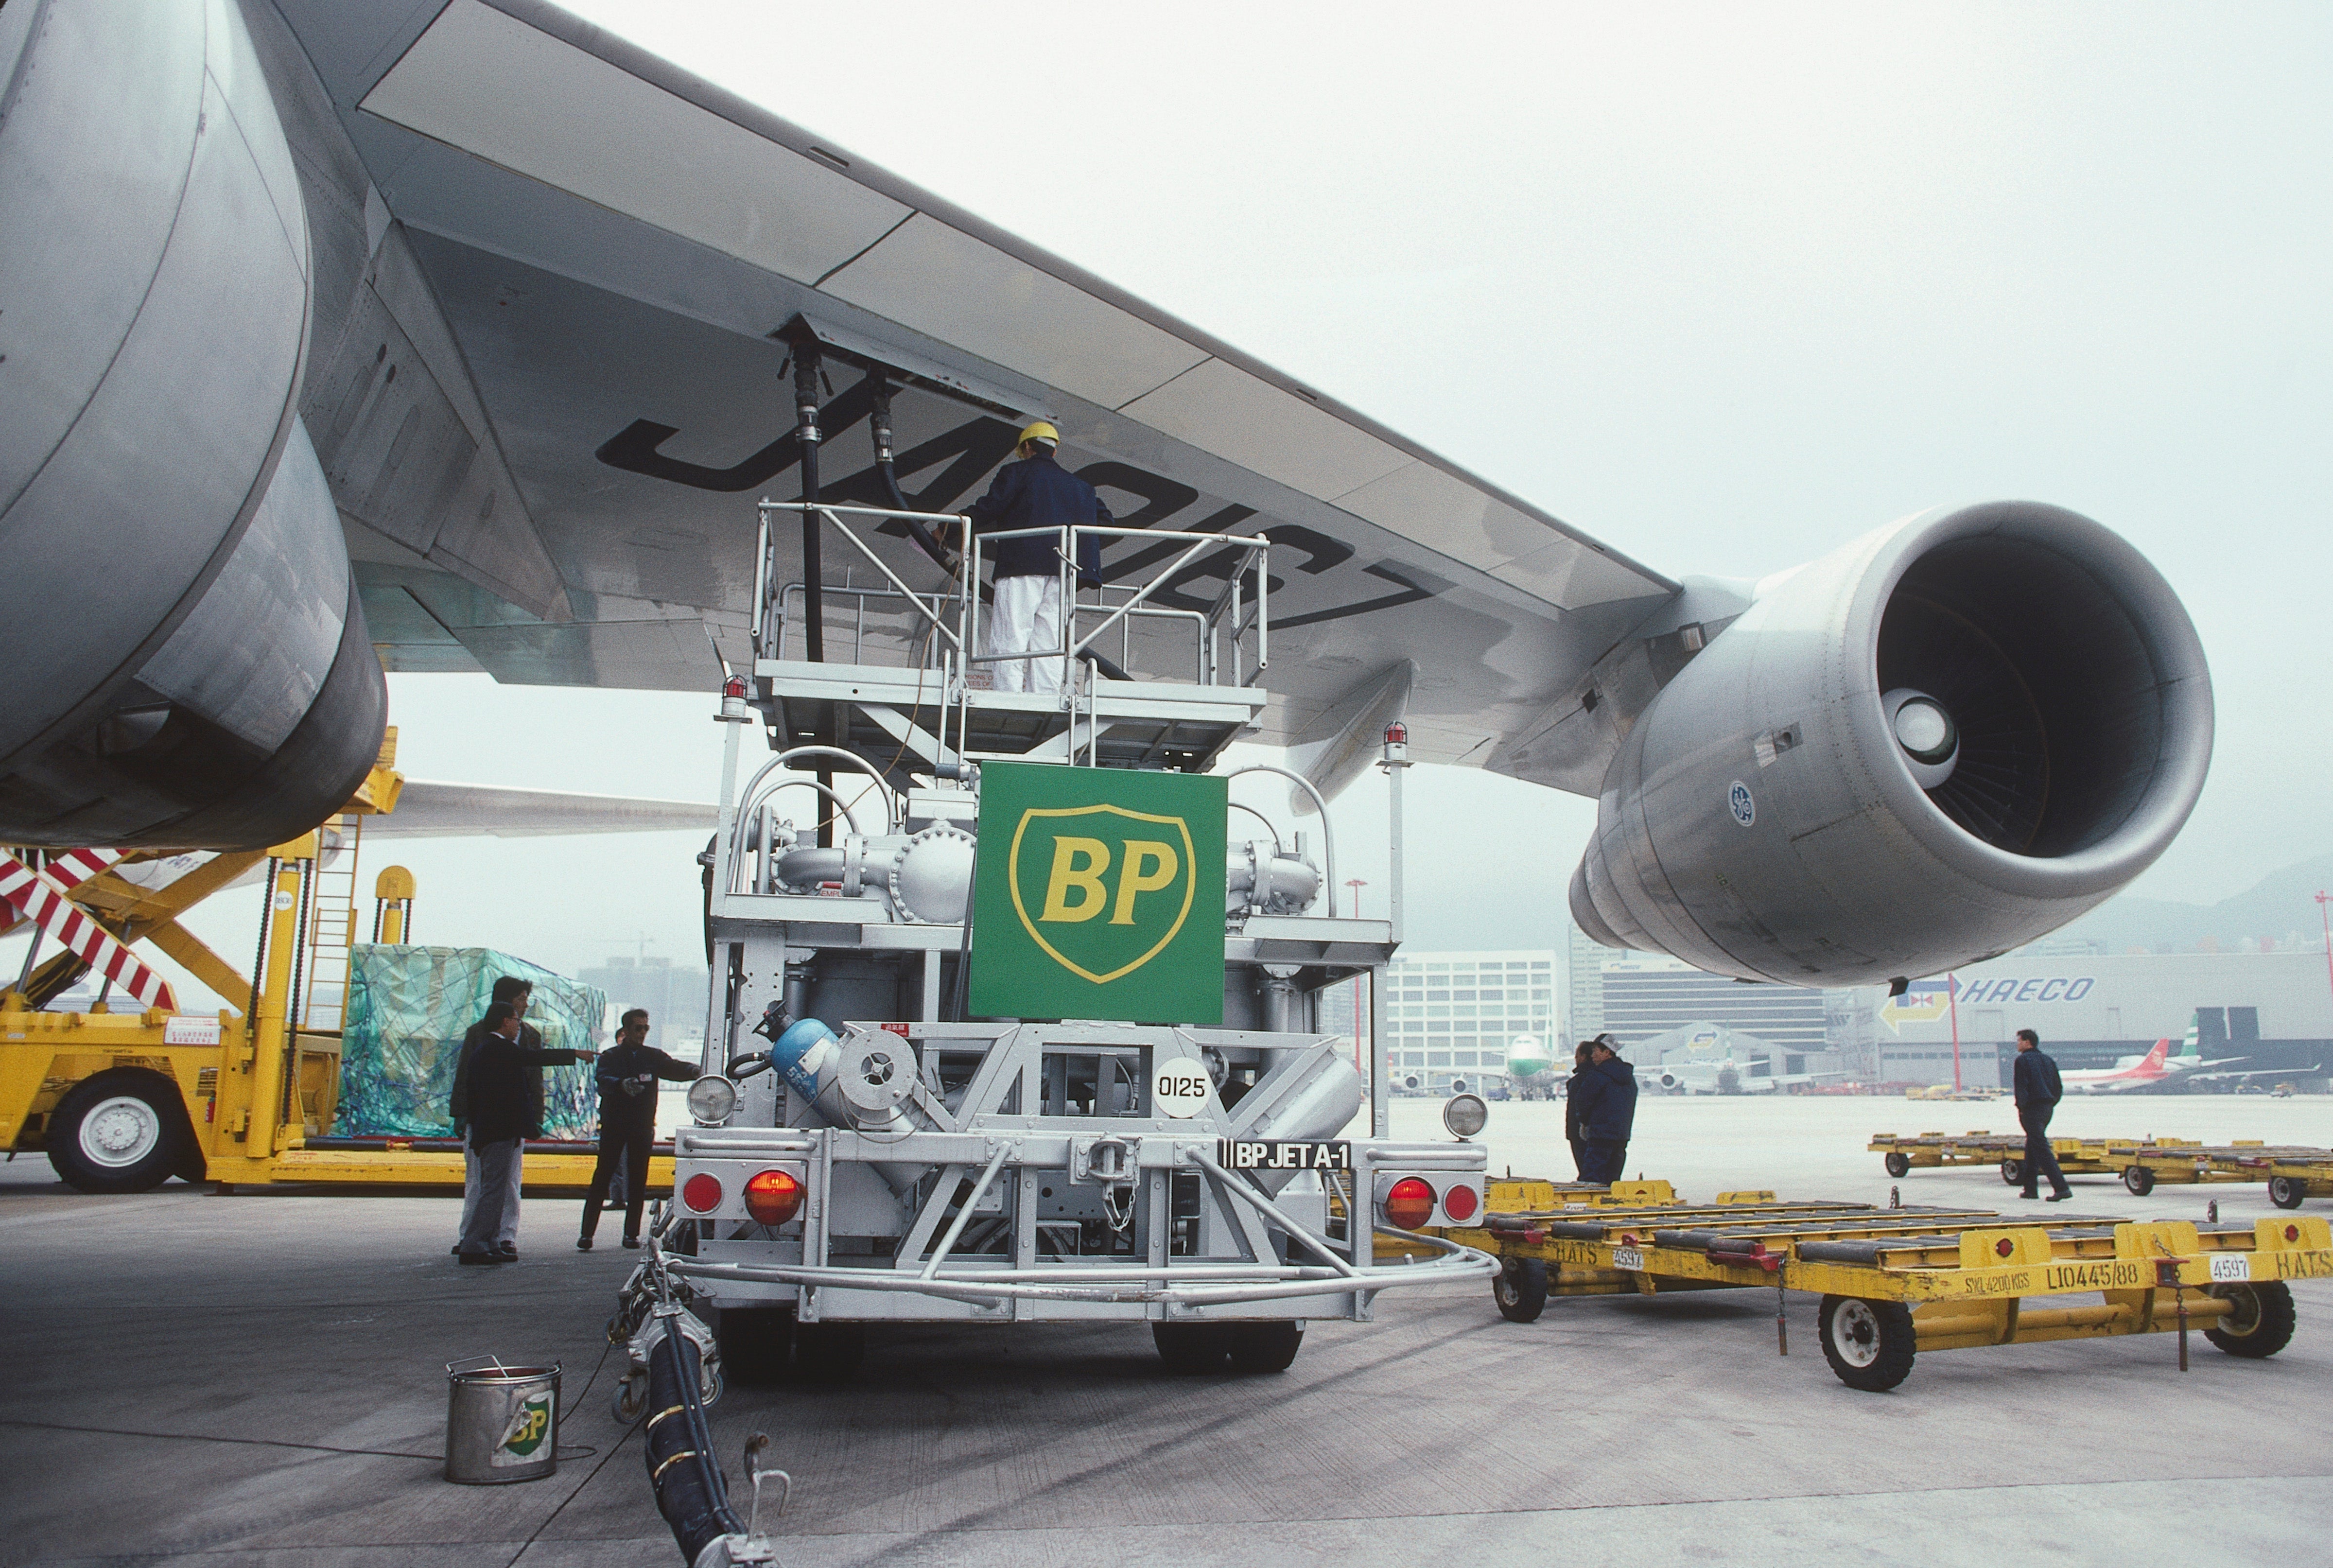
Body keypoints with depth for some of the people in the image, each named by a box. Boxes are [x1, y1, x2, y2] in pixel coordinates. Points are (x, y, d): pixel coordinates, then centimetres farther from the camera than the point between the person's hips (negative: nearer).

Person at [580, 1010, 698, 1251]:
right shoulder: (611, 1057, 2)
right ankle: (587, 1233, -5)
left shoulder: (653, 1057, 11)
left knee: (638, 1179, 3)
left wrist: (692, 1071, -25)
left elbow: (673, 1069, -3)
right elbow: (604, 1080, -16)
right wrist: (622, 1084, -38)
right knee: (602, 1177, -6)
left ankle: (631, 1234, 9)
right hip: (613, 1125, -2)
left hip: (642, 1125, 3)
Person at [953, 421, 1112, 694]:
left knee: (1008, 641, -9)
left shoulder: (1017, 471, 10)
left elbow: (990, 509, -2)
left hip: (1023, 566, -5)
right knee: (1048, 647, 3)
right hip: (1063, 571, 5)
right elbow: (1105, 520, 20)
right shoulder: (1079, 485, 25)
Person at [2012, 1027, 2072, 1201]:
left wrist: (2021, 1108, -11)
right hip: (2047, 1109, 9)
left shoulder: (2023, 1060, -8)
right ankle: (2030, 1188, 19)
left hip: (2031, 1109, -8)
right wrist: (2050, 1105, 16)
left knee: (2042, 1149, -10)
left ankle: (2061, 1188, -19)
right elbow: (2058, 1088, 16)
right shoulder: (2048, 1061, 16)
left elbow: (2021, 1086, -16)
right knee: (2032, 1148, 17)